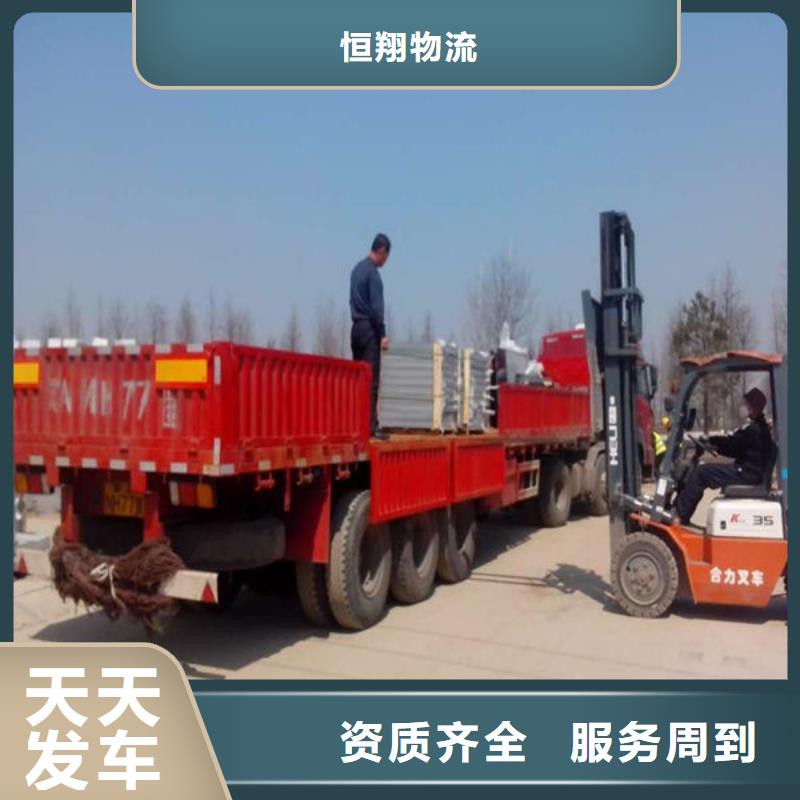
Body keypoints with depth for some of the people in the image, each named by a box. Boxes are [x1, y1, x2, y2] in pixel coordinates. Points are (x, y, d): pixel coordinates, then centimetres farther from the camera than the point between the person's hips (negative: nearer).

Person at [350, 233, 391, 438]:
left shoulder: (357, 268, 14)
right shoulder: (373, 273, -12)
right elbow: (376, 307, -17)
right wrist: (383, 335, -16)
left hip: (356, 328, 8)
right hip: (369, 329, -8)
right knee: (371, 381, -8)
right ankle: (371, 426, -9)